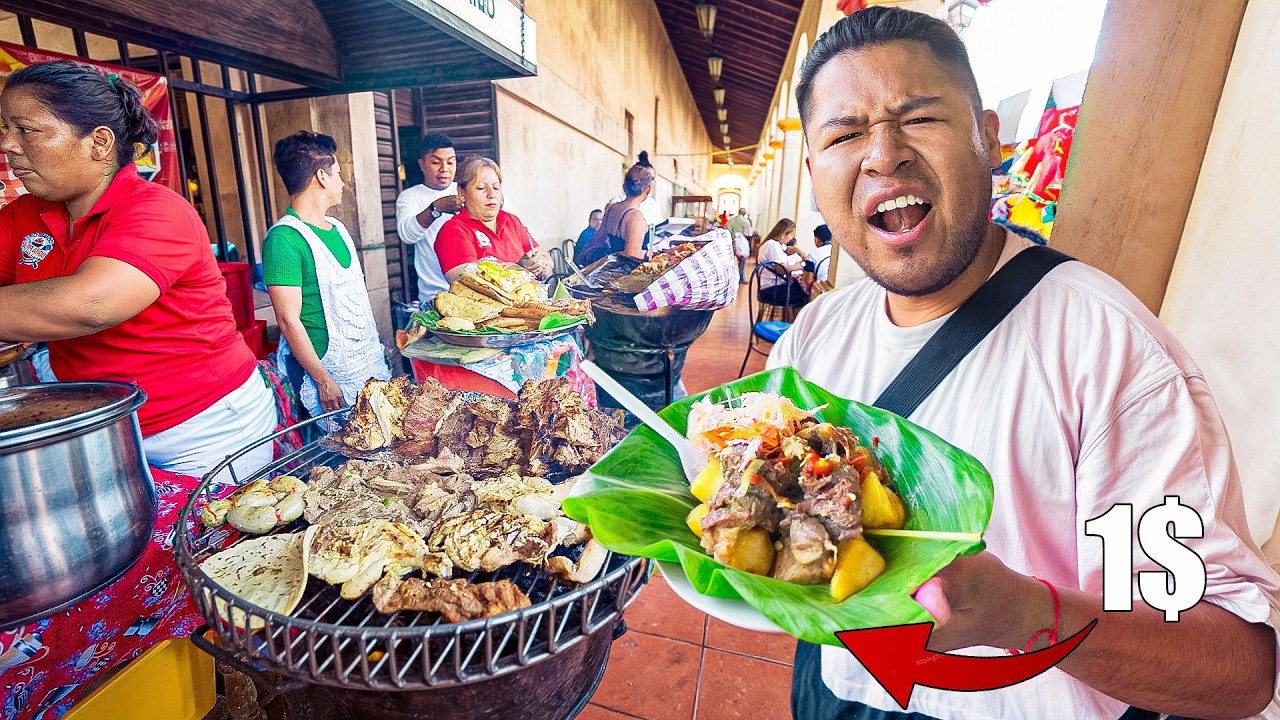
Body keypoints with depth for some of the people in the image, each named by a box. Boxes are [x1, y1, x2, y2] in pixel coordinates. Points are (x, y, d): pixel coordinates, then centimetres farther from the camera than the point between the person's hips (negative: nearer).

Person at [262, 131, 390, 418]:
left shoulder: (338, 228, 11)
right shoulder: (284, 238, -15)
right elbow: (288, 320, -16)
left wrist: (378, 346, 14)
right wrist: (323, 381, -15)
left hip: (373, 362, 8)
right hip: (330, 371, -7)